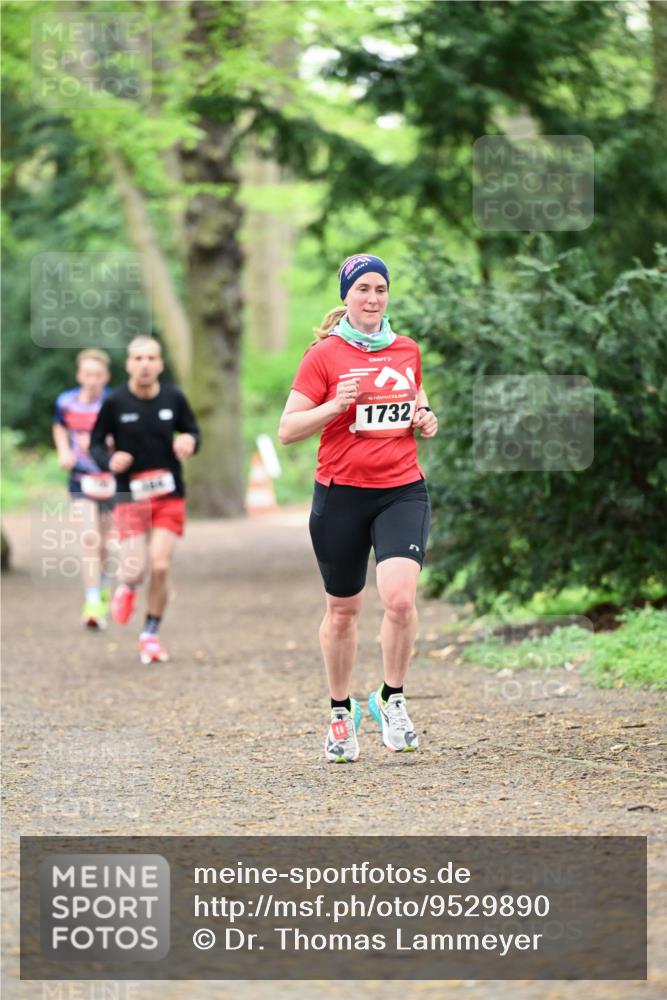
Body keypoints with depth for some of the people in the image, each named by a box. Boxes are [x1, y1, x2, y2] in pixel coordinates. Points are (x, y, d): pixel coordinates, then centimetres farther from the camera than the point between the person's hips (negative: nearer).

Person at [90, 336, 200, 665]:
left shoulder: (173, 398, -2)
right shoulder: (115, 402, -7)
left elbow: (192, 431, 12)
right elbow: (96, 443, 3)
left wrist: (189, 441, -12)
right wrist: (109, 460, -19)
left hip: (169, 496, 1)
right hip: (130, 497, -1)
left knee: (160, 567, -7)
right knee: (135, 571, -10)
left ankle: (150, 635, 11)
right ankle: (127, 588, 30)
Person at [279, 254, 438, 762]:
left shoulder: (408, 351, 9)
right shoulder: (324, 356, -3)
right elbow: (287, 430, -4)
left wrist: (426, 419, 4)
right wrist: (334, 406, -19)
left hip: (403, 490, 2)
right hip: (341, 494, -2)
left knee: (400, 597, -18)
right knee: (343, 608, 9)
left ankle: (392, 699, 2)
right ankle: (341, 711, 28)